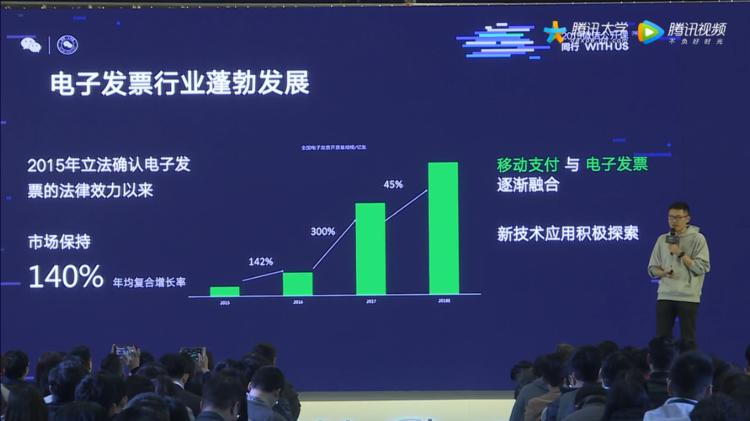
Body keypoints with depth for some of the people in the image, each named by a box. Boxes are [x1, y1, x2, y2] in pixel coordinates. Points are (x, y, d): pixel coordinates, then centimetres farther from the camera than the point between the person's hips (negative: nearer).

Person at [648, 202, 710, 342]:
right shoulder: (662, 239, 11)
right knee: (661, 338, 3)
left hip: (688, 297, -4)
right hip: (665, 296, 4)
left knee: (687, 340, -2)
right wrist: (664, 273, -9)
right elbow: (652, 268, 13)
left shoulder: (697, 239, -2)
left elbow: (701, 267, -10)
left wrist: (680, 253, -14)